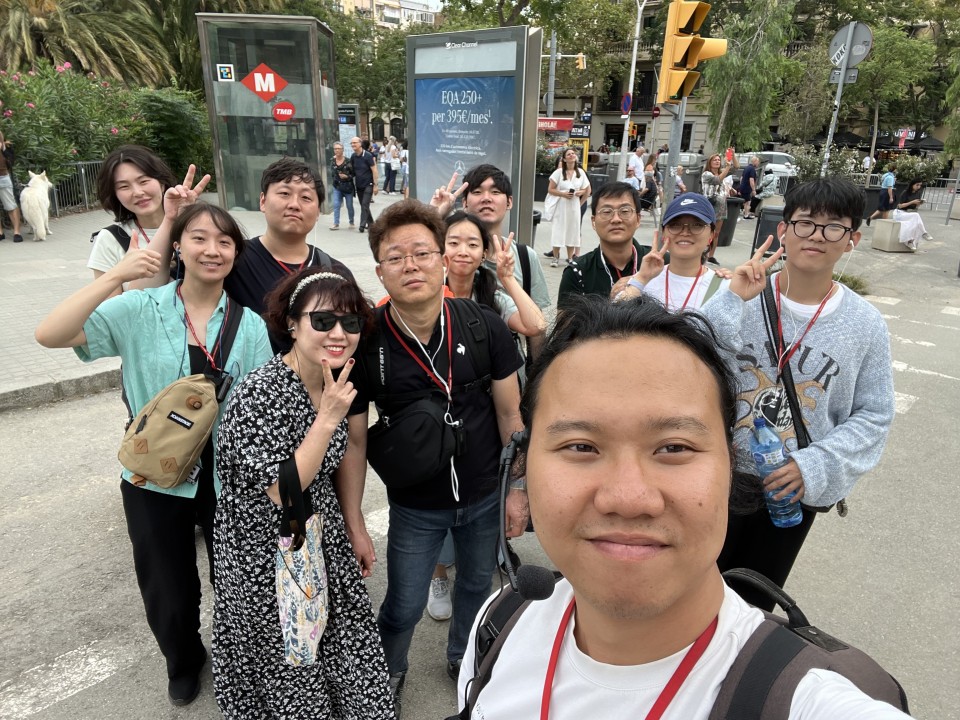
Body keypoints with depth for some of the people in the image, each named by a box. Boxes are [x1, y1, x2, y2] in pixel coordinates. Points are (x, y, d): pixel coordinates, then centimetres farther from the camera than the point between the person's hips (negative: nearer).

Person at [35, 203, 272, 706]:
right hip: (155, 480, 0)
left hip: (229, 479, 1)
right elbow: (49, 335, -21)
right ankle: (183, 661, 52)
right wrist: (115, 276, -29)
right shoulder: (140, 311, -9)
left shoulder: (250, 325, -6)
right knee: (168, 594, 19)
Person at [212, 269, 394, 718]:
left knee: (335, 641, 22)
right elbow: (280, 489, -26)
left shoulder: (335, 380, -5)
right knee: (287, 665, 16)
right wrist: (328, 418, -30)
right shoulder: (260, 393, -27)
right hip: (267, 549, -6)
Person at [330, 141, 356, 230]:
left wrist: (346, 176, -19)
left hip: (348, 186, -2)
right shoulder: (332, 161, 3)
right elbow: (332, 173, 7)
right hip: (337, 186, 2)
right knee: (336, 205, -6)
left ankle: (351, 222, 26)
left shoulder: (348, 161, -8)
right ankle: (336, 224, -3)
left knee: (349, 206, 9)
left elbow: (353, 173, -4)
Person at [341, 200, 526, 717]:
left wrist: (518, 491, -2)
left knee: (477, 585, 23)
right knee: (403, 608, 13)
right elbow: (353, 440, -11)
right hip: (415, 506, -1)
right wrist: (354, 526, -8)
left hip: (484, 498, 2)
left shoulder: (484, 325, -16)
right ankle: (387, 675, 47)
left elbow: (510, 412, -6)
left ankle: (462, 657, 55)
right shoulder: (364, 341, -18)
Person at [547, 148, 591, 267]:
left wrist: (580, 192, -7)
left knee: (572, 231, 7)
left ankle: (570, 258, 16)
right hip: (560, 206, -3)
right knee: (558, 231, -2)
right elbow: (550, 190, -5)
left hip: (574, 207, 3)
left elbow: (587, 190, 13)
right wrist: (563, 194, -17)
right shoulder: (559, 172, -5)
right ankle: (555, 258, 9)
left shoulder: (580, 172, 4)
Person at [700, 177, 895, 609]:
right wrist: (732, 301, -29)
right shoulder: (742, 296, -12)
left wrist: (815, 466, -16)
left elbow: (873, 416, -3)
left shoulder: (865, 325, -6)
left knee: (754, 601, 21)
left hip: (795, 491, 1)